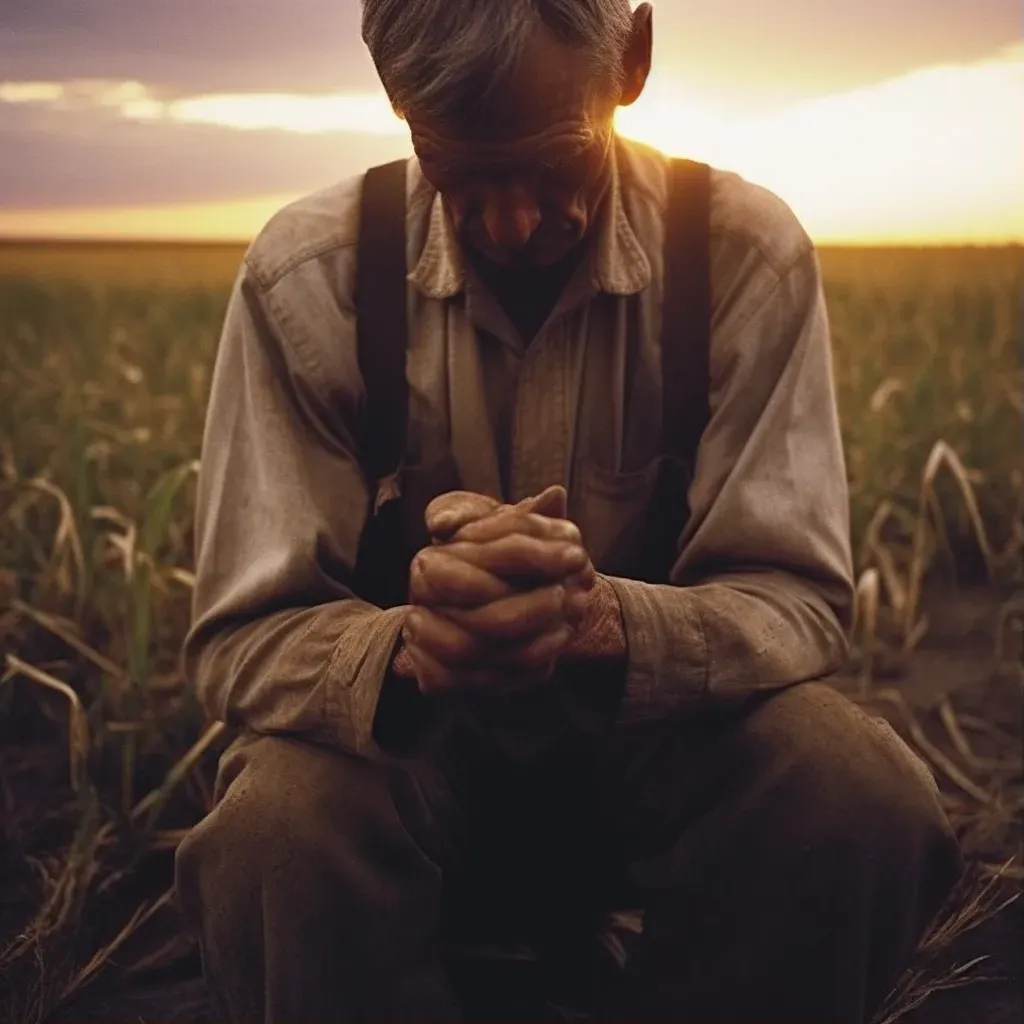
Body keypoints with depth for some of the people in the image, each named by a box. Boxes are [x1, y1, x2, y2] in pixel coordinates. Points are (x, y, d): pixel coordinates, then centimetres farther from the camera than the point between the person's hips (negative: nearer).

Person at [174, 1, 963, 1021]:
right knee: (275, 834, -33)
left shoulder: (746, 256, -14)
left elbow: (797, 602, -14)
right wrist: (411, 646, -38)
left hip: (660, 732, 1)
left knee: (865, 802, -29)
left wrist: (607, 619, -37)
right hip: (407, 747, 0)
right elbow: (243, 639, -14)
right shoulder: (308, 274, -15)